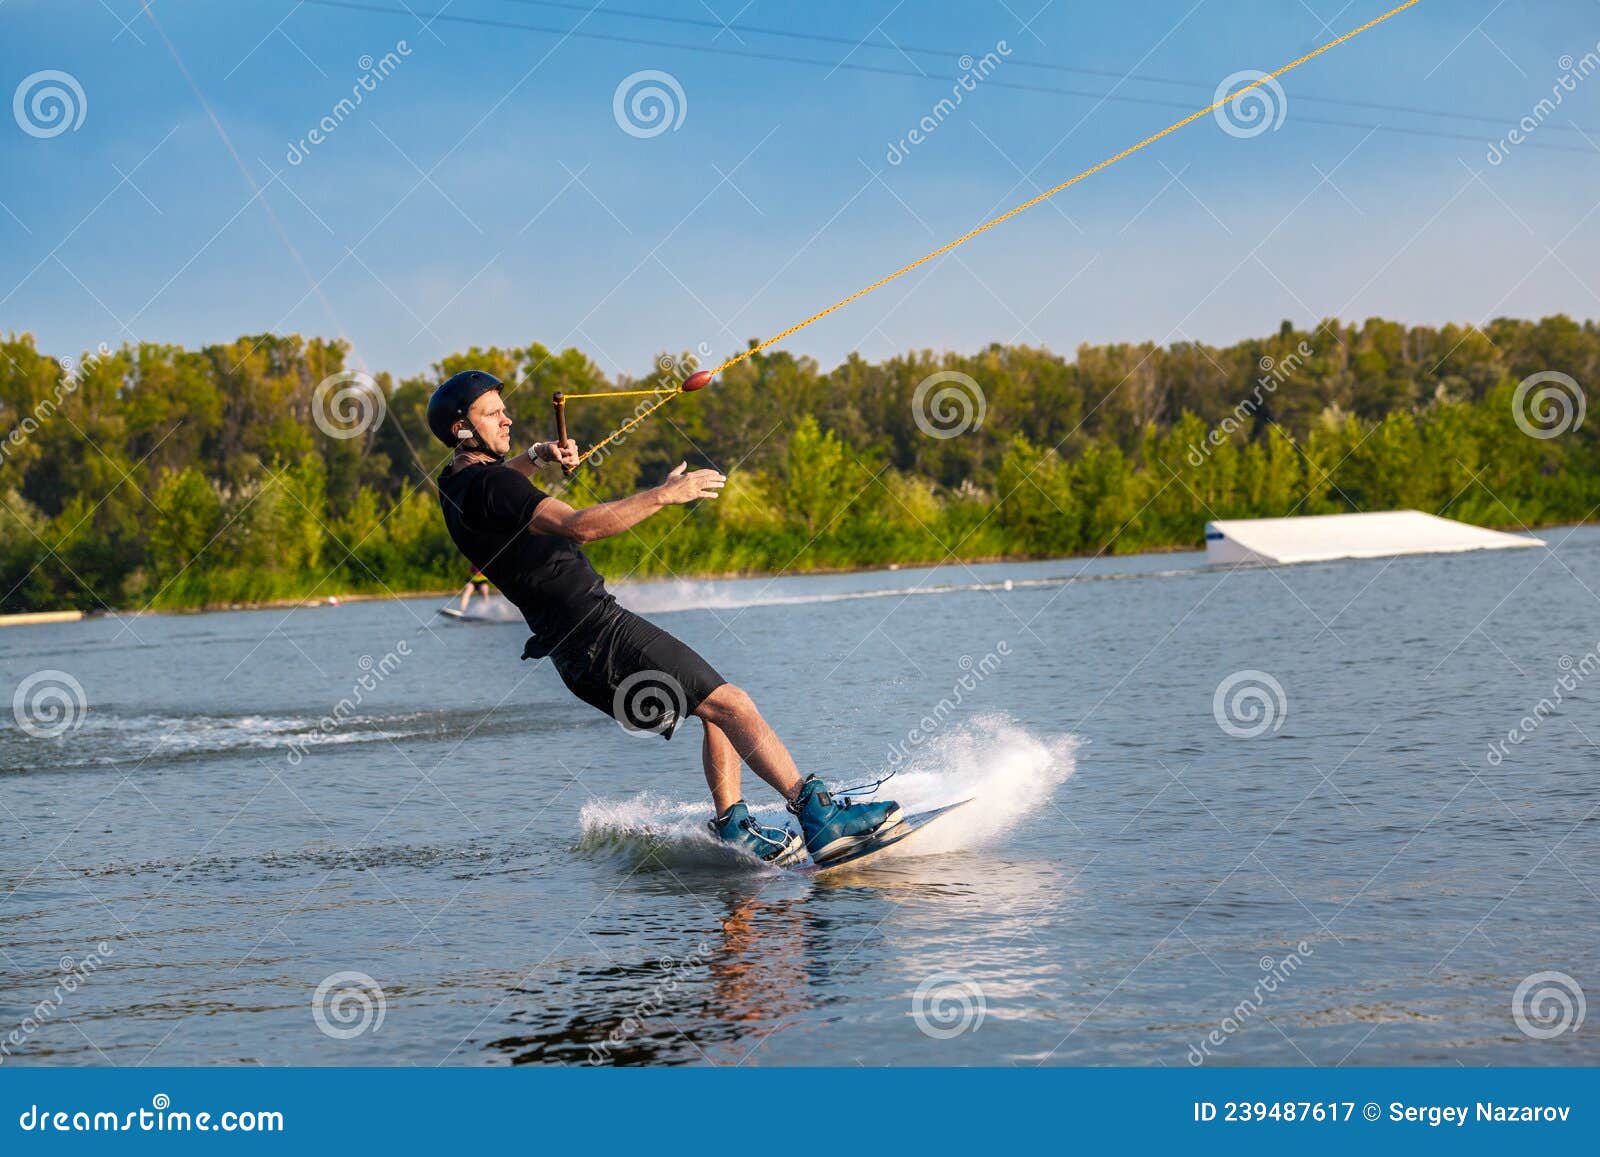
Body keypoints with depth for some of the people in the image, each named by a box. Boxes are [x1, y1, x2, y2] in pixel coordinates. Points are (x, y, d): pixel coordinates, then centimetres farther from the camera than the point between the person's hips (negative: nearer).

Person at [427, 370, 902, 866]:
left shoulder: (458, 484, 13)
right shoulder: (489, 487, -17)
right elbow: (580, 526, -28)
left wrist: (533, 456, 26)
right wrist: (664, 495, -24)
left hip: (575, 652, 11)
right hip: (596, 630, -11)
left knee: (718, 707, 17)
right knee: (730, 703, -15)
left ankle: (733, 828, 10)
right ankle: (819, 814, -24)